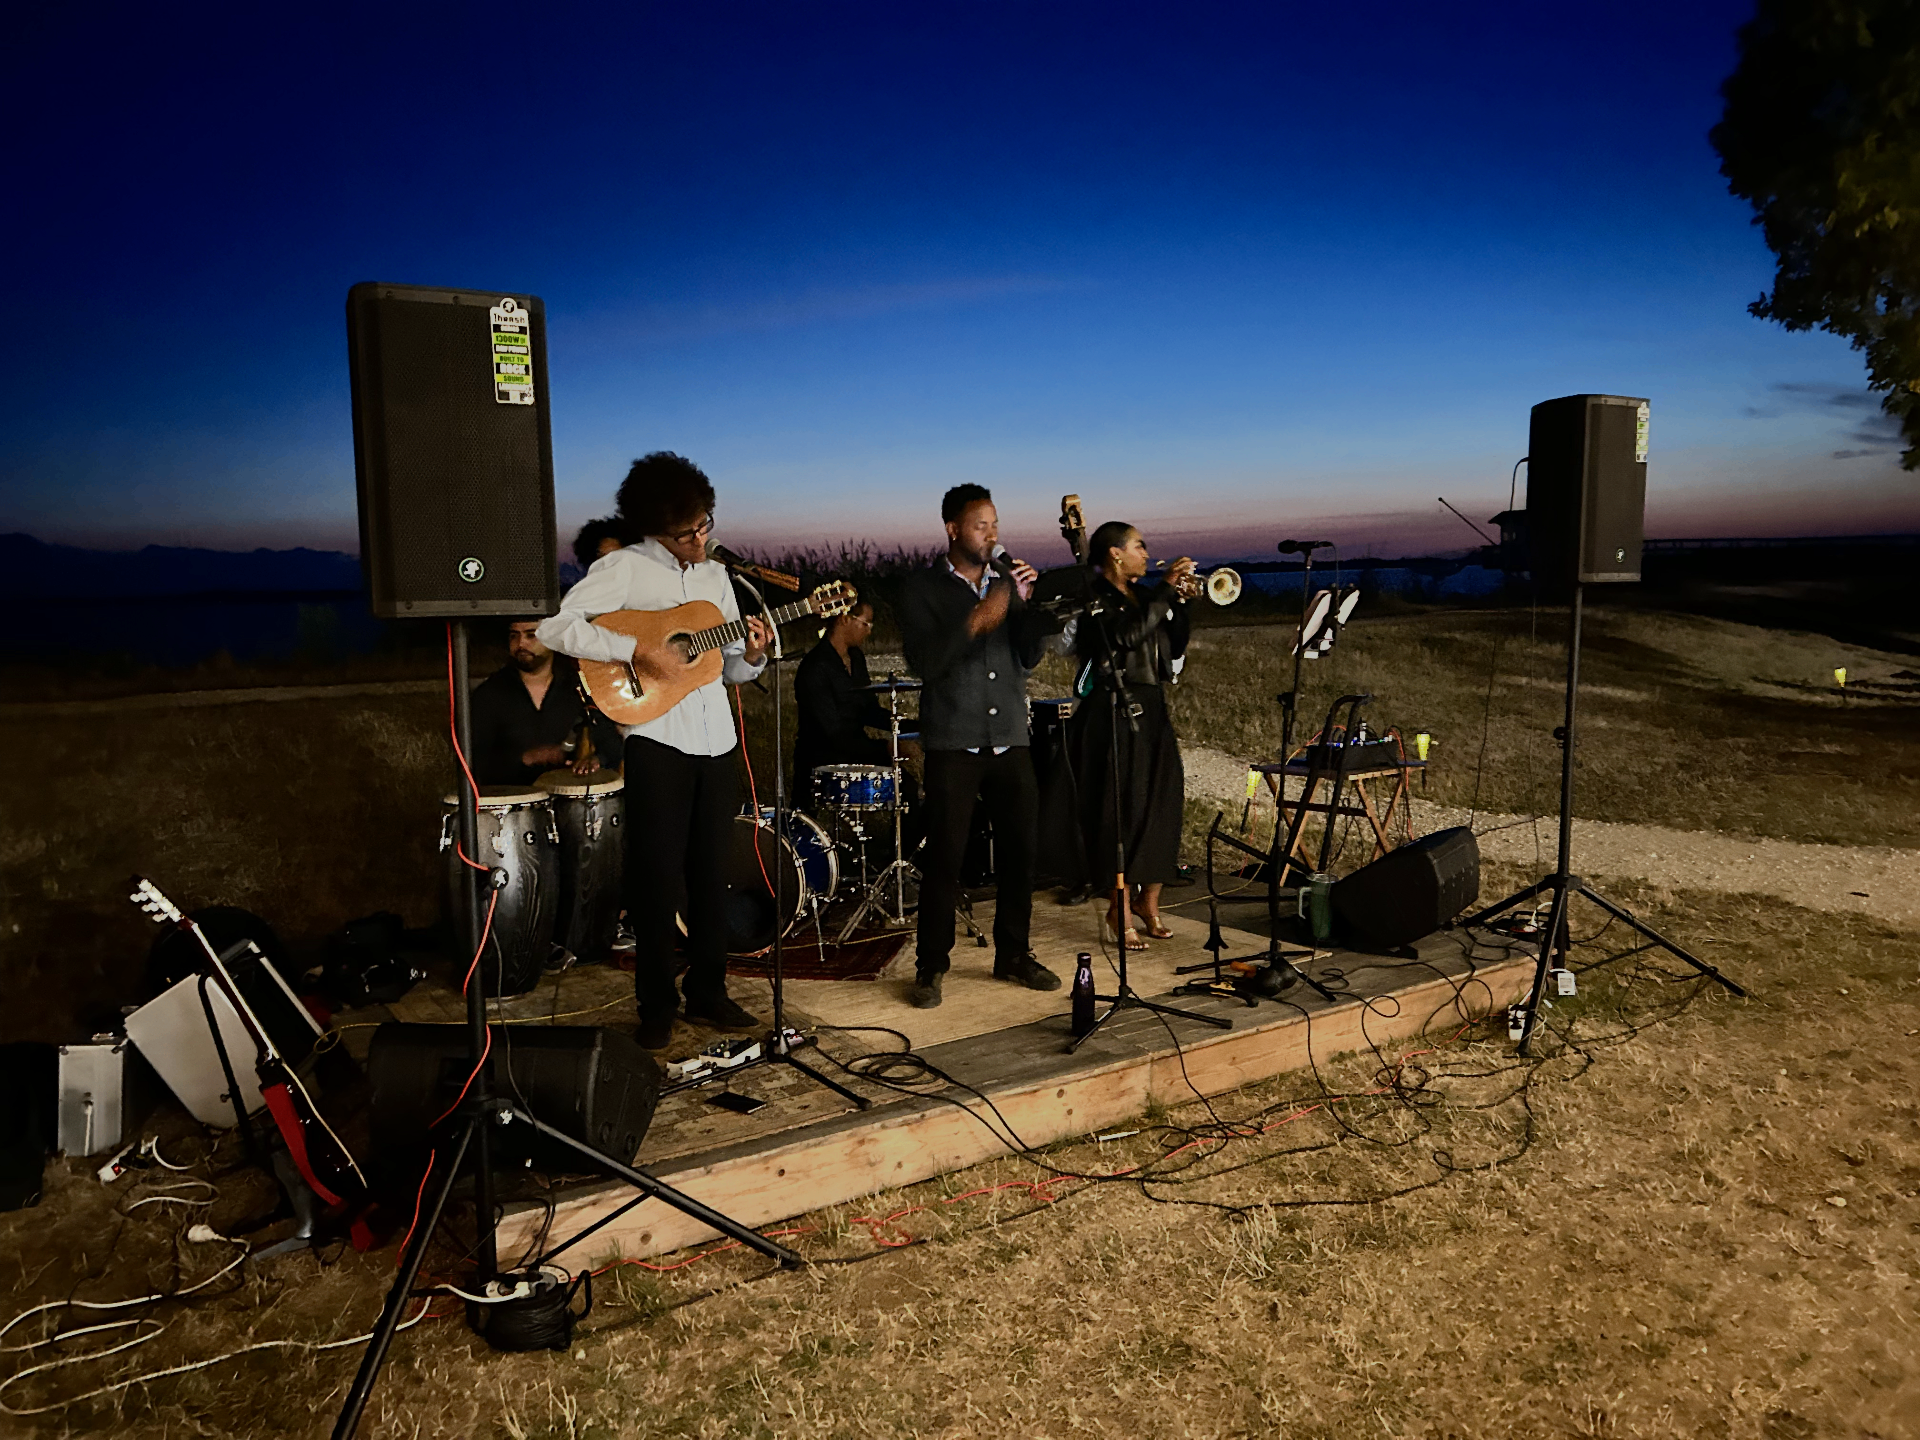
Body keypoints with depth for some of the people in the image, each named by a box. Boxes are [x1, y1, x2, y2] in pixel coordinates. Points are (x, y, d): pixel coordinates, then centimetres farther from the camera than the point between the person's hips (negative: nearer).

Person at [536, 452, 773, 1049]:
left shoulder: (715, 575, 13)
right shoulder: (625, 567, -5)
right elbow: (555, 627, -17)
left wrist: (751, 655, -5)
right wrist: (639, 649, -21)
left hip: (717, 740, 6)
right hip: (657, 740, -5)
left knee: (711, 874, 11)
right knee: (658, 877, 1)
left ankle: (708, 993, 24)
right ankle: (656, 1006, 15)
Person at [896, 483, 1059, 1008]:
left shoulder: (1005, 582, 12)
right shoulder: (921, 588, 0)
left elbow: (1030, 656, 6)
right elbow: (925, 663, -13)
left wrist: (1024, 603, -7)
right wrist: (978, 620, -20)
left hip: (1010, 740, 5)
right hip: (953, 743, -5)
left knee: (1020, 851, 8)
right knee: (944, 859, -4)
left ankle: (1013, 955, 23)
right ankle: (931, 968, 9)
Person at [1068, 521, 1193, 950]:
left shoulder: (1143, 596, 16)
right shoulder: (1094, 598, -6)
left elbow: (1175, 648, 16)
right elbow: (1126, 635, -23)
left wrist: (1179, 601, 4)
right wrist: (1165, 591, -17)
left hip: (1152, 709, 8)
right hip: (1112, 711, -7)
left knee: (1164, 805, 6)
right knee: (1123, 809, -7)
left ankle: (1149, 902, 18)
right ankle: (1120, 910, 2)